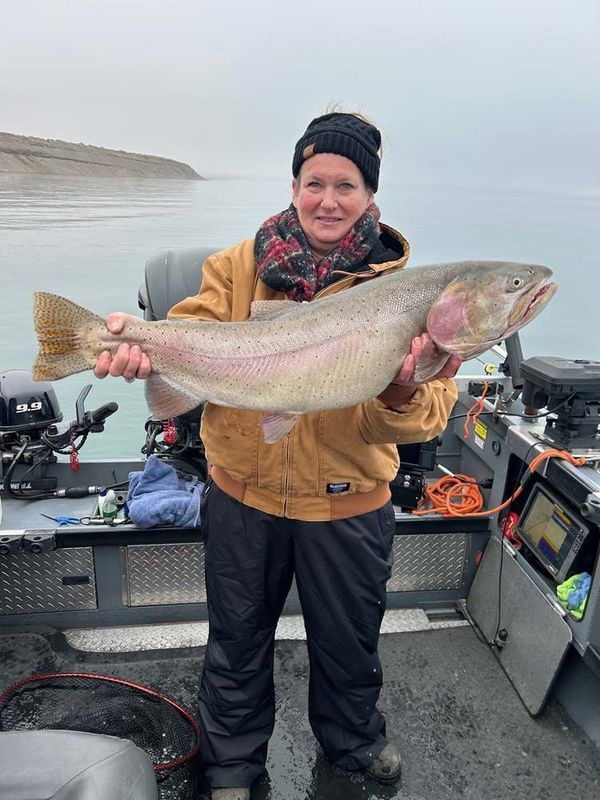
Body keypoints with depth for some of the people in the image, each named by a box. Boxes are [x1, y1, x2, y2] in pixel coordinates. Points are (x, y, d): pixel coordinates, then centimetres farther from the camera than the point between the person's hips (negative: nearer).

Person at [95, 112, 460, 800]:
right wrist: (141, 343, -34)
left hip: (348, 503, 0)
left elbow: (424, 414, -15)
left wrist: (403, 393, -38)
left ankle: (353, 739, 57)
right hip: (242, 493, 1)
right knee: (237, 640, 21)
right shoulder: (241, 265, -5)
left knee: (348, 642, 23)